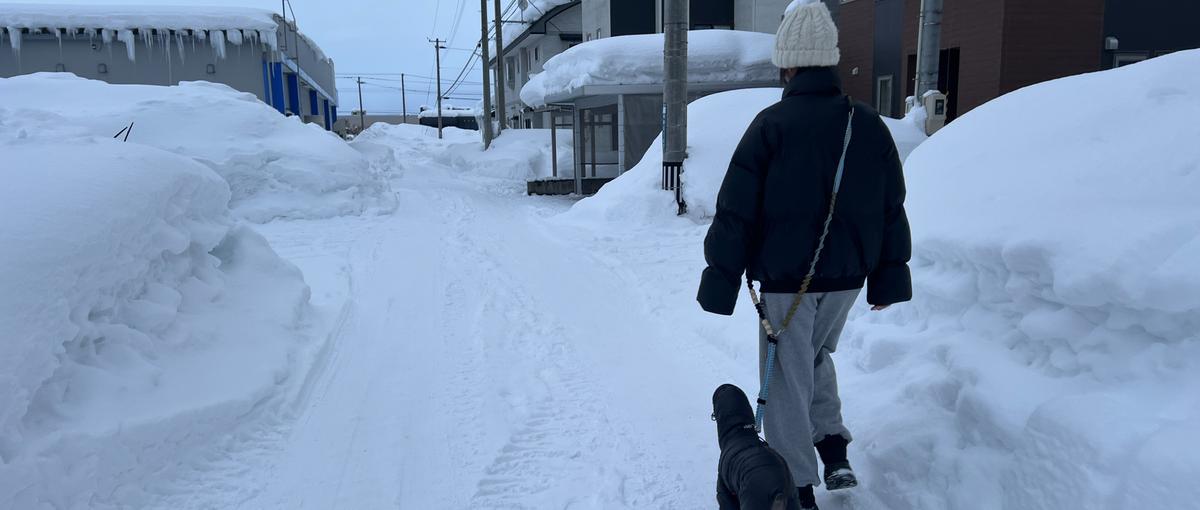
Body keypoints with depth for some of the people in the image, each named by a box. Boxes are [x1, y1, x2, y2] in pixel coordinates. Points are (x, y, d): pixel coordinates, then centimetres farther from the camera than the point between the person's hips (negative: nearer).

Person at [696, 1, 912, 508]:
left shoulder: (772, 124, -14)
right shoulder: (869, 124, 2)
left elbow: (736, 213, -14)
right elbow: (891, 208, 8)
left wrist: (720, 283, -6)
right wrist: (888, 278, 16)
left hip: (785, 280, -5)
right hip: (846, 276, 5)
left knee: (787, 380, 8)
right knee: (817, 357, 28)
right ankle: (834, 451, 20)